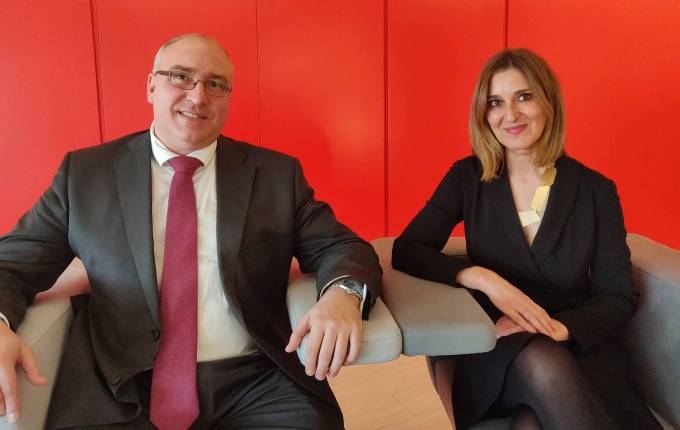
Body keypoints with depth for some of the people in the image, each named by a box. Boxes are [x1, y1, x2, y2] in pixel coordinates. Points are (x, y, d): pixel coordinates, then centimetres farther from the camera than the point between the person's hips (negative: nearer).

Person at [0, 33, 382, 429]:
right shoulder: (84, 173, 8)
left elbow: (337, 247, 5)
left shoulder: (277, 173, 8)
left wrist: (342, 294, -19)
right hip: (119, 390, 0)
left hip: (254, 383, 1)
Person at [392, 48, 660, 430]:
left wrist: (559, 327, -19)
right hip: (497, 351, 0)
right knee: (541, 363, -34)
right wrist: (485, 278, -23)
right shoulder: (467, 178, 1)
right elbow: (406, 251, -8)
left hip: (578, 349, 0)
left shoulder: (596, 190, 1)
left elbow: (618, 297, 1)